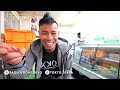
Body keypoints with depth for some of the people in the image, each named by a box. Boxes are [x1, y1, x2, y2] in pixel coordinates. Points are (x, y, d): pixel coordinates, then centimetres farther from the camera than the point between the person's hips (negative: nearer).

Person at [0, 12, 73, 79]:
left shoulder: (65, 49, -22)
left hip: (59, 77, 0)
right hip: (41, 77, 1)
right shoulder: (34, 48, -21)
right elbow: (22, 74, -29)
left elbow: (67, 73, -12)